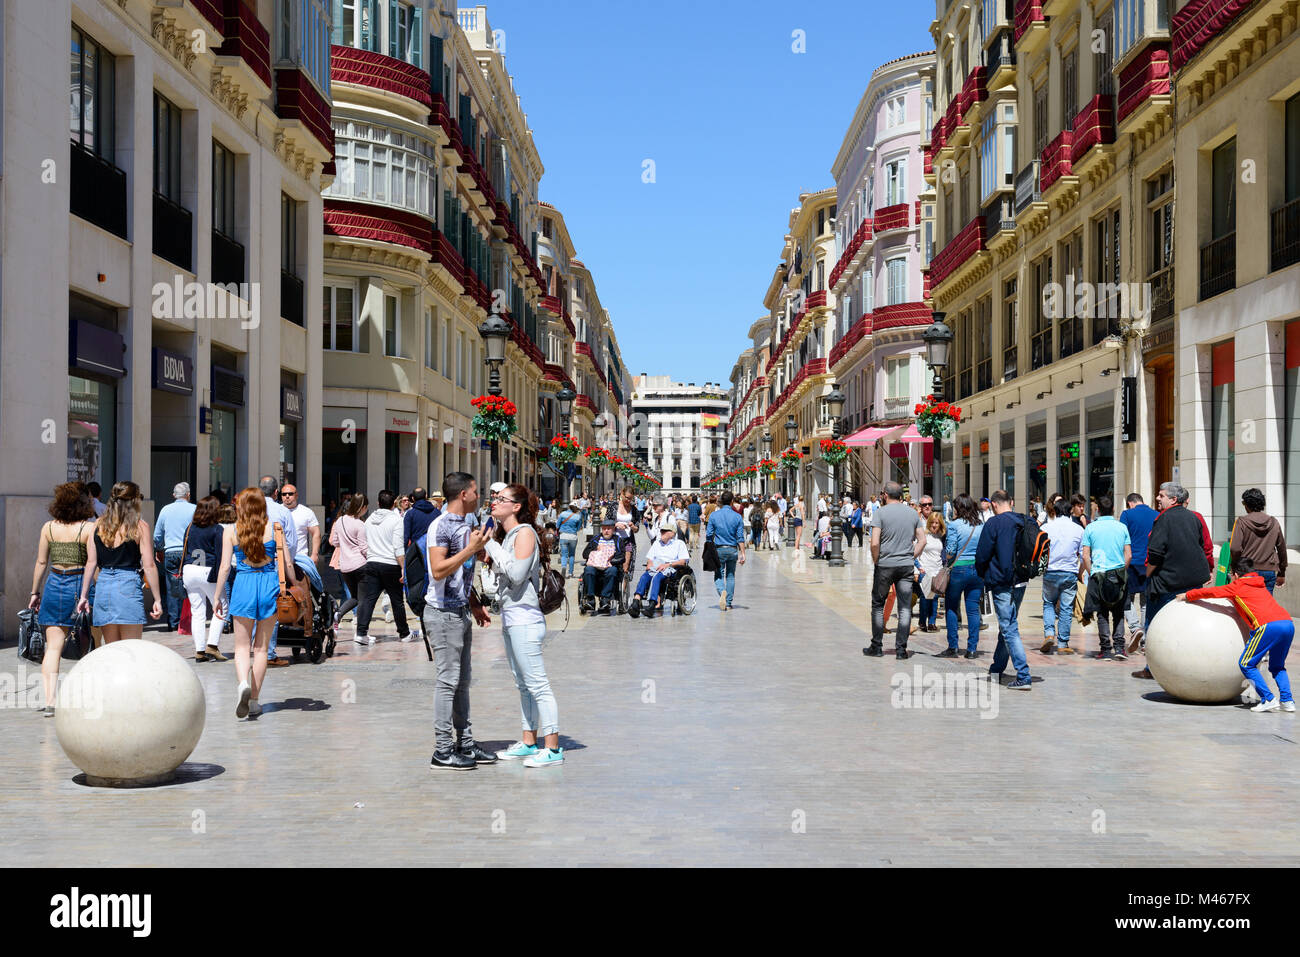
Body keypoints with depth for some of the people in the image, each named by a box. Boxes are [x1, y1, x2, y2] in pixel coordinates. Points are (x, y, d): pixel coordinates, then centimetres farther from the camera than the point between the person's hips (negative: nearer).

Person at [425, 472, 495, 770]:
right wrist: (471, 549, -22)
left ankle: (464, 743, 18)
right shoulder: (441, 526, -14)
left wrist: (475, 605, 19)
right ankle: (442, 750, -2)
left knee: (462, 680, 12)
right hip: (443, 612, -9)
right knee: (447, 680, -7)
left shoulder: (465, 526, 16)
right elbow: (439, 570, -23)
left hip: (461, 612, 9)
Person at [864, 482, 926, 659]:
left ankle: (877, 647, 12)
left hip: (885, 565, -3)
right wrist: (911, 558, 10)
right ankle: (901, 648, 3)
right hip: (907, 566, 3)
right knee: (905, 607, 5)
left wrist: (876, 561, -1)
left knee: (878, 605, 10)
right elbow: (922, 541, 5)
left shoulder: (881, 513, -6)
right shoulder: (913, 514, 7)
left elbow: (875, 543, -14)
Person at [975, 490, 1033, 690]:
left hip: (1002, 584, -7)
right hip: (1021, 583, 7)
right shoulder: (1025, 523, 8)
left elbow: (982, 555, -10)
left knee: (1010, 630, -7)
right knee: (1007, 626, 20)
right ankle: (997, 669, 32)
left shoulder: (994, 523, -12)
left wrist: (982, 575, 8)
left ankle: (1024, 677, -12)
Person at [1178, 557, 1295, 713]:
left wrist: (1187, 595, 30)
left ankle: (1268, 700, -6)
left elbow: (1209, 592, 17)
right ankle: (1287, 701, 10)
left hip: (1269, 625, -7)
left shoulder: (1237, 586, 13)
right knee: (1277, 666, 23)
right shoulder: (1261, 586, 32)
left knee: (1246, 664, 2)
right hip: (1289, 623, 7)